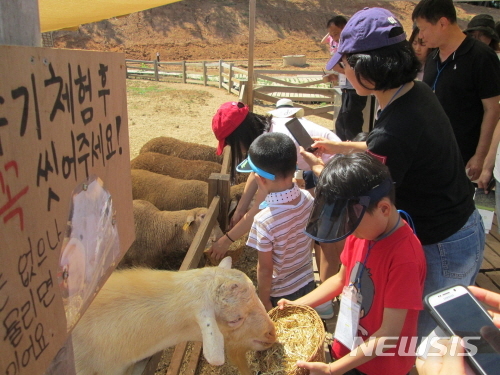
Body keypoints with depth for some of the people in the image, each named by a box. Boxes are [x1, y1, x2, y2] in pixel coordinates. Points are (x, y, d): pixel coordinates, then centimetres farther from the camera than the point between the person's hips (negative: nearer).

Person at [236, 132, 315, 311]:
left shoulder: (264, 221, -34)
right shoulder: (308, 199, -17)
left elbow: (265, 268, -22)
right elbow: (311, 241, -1)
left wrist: (264, 300, -6)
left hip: (280, 293, -5)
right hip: (308, 283, 5)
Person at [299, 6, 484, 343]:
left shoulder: (394, 130, -34)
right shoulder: (418, 92, -5)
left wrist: (319, 167, -6)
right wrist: (342, 147, 16)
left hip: (441, 250, -9)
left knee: (424, 335, 14)